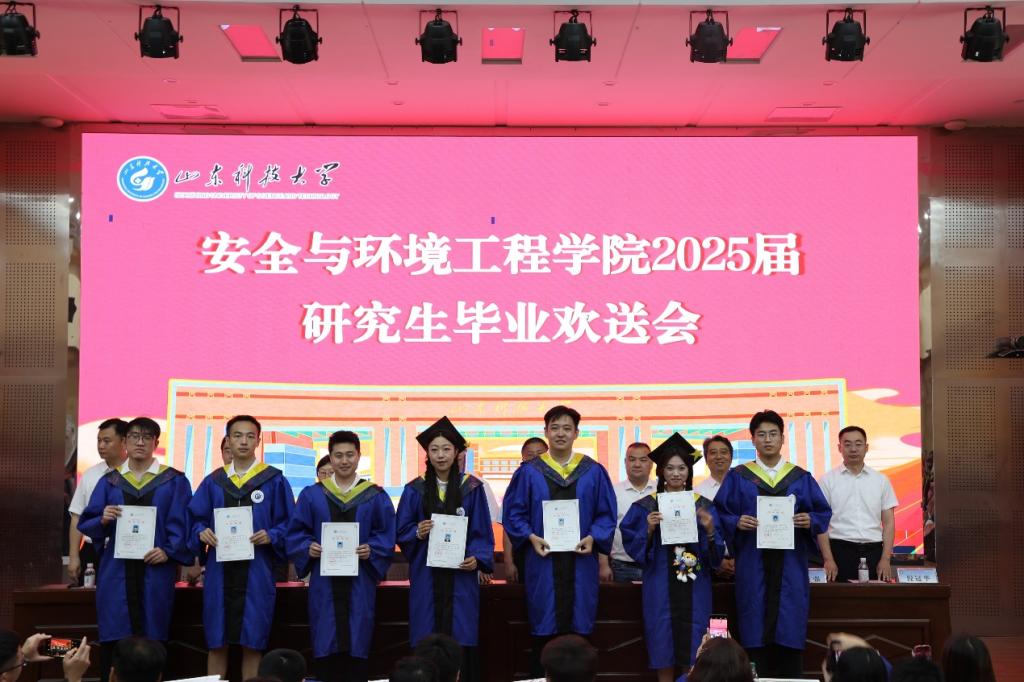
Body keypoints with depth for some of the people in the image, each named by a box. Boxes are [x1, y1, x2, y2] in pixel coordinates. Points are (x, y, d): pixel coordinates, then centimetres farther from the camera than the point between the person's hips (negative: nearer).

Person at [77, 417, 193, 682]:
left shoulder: (174, 481, 4)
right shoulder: (109, 481, 10)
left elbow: (182, 523, -1)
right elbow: (84, 523, 9)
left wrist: (169, 551, -16)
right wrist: (102, 520, -12)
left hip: (155, 570, -2)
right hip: (116, 571, 2)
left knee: (151, 638, 0)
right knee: (113, 638, -1)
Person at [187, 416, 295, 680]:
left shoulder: (274, 481, 2)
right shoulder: (213, 482, 9)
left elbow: (289, 525, 1)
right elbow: (195, 519, 9)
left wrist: (272, 536, -17)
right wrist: (202, 533, -12)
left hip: (256, 573, -2)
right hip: (219, 572, 2)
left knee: (252, 644, 1)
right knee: (216, 643, 5)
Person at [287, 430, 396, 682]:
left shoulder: (376, 497, 5)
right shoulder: (312, 495, 7)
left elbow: (387, 536, 3)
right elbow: (296, 533, 6)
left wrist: (371, 550, -15)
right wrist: (308, 547, -13)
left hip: (359, 583, 0)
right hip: (324, 583, 0)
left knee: (356, 646, 1)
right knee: (325, 647, 0)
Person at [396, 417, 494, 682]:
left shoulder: (472, 488, 3)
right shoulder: (415, 490, 4)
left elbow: (483, 531, 3)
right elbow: (401, 532, 5)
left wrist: (477, 558, -13)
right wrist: (417, 533, -15)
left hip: (460, 573, 0)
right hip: (426, 575, 1)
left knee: (461, 640, -2)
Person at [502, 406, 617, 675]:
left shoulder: (594, 472, 5)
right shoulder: (529, 472, 3)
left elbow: (606, 514, 6)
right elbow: (514, 512, 4)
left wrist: (593, 537, -10)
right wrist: (531, 537, -11)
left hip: (580, 561, 1)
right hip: (543, 561, -1)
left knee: (578, 628, 3)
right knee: (544, 632, 1)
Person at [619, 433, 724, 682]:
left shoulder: (703, 505, 5)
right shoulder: (647, 506, 2)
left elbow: (716, 555, 2)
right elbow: (634, 548, -1)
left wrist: (710, 529, -16)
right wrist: (649, 529, -18)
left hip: (694, 589, 1)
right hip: (661, 589, -1)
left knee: (692, 658, 1)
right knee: (664, 656, 0)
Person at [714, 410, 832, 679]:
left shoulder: (801, 478, 10)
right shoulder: (738, 477, 6)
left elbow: (824, 513, 9)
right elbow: (720, 514, 3)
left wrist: (810, 520, -12)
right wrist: (736, 523, -16)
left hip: (790, 566, 1)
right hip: (752, 566, -1)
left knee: (790, 634, 0)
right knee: (755, 635, -2)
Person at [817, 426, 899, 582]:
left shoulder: (881, 480, 9)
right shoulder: (828, 480, 3)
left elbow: (888, 522, 9)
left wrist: (885, 559, -1)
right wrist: (828, 559, -8)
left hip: (873, 551, 2)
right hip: (841, 550, -2)